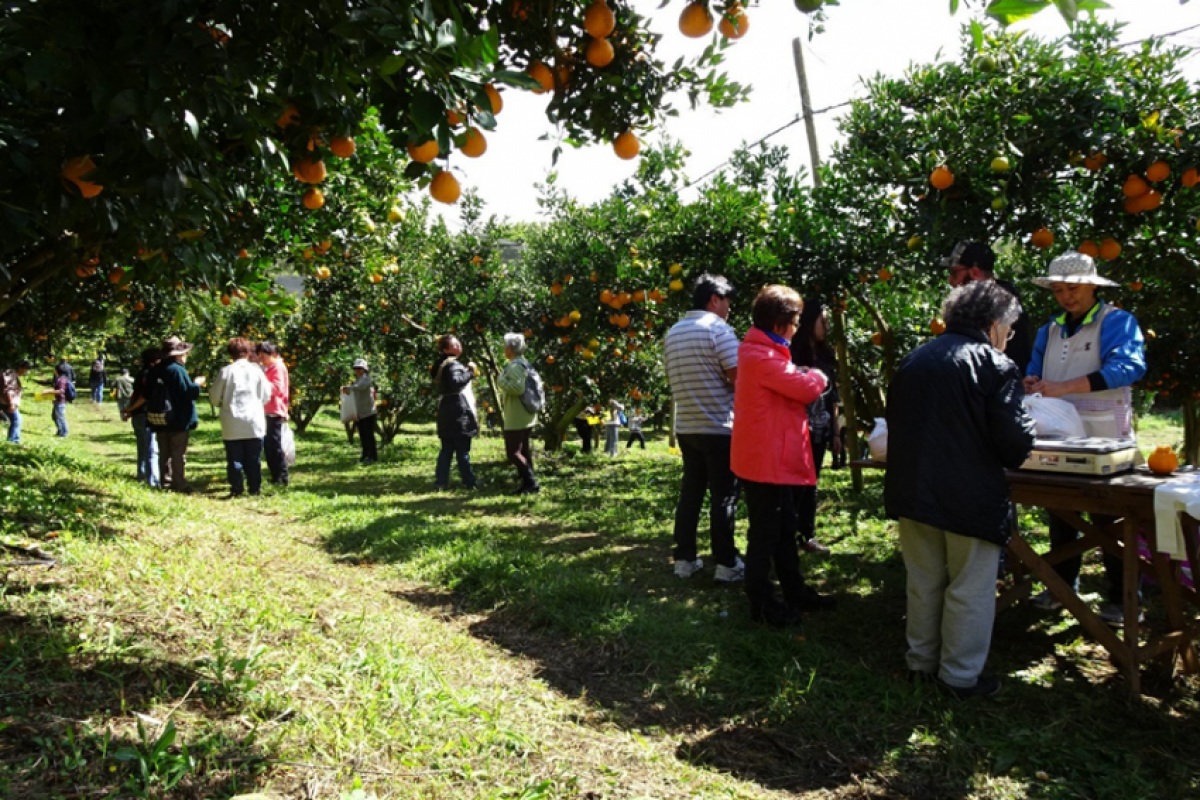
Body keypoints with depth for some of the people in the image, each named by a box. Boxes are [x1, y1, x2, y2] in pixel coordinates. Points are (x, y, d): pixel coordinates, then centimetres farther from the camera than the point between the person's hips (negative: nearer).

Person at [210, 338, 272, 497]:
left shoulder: (226, 371, -6)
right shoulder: (256, 370, -1)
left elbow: (214, 397, -2)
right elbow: (266, 396, 5)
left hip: (232, 424, -1)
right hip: (254, 423, 1)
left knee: (234, 458, 5)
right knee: (253, 459, 8)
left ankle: (237, 488, 5)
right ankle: (255, 488, 9)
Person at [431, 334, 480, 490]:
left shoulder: (443, 364, 18)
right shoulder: (452, 364, -14)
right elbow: (455, 382, -31)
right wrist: (470, 372, -21)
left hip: (447, 413, 10)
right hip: (458, 412, -10)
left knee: (447, 449, 9)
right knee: (463, 449, -2)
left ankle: (441, 481, 7)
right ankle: (469, 481, 4)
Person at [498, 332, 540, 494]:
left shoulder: (514, 366, -18)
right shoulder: (524, 364, 13)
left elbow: (518, 388, -28)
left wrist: (501, 381, -17)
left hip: (516, 418, -10)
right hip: (525, 416, 10)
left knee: (513, 452, -7)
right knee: (523, 450, 15)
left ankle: (531, 483, -8)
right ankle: (528, 482, 19)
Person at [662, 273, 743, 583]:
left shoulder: (672, 333, 11)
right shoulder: (718, 328, -11)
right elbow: (738, 377, -16)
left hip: (686, 427, 7)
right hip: (719, 427, -7)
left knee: (690, 492, 13)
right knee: (723, 496, 1)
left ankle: (685, 559, 17)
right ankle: (726, 564, 6)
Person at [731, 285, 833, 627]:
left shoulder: (765, 352, 15)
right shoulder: (761, 356, -21)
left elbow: (791, 384, 16)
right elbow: (807, 388, -21)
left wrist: (805, 375, -1)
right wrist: (819, 376, -2)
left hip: (776, 459, 11)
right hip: (765, 460, -11)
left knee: (784, 529, 20)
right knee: (764, 534, 1)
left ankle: (795, 591, 33)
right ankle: (761, 605, 12)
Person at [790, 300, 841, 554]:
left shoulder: (825, 355, 11)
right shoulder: (793, 354, -9)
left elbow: (832, 398, 13)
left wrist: (835, 432, 12)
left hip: (820, 432, 6)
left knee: (811, 484, 12)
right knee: (795, 483, -2)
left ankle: (807, 535, 20)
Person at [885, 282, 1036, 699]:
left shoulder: (913, 360, 8)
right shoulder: (995, 366, -11)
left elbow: (896, 422, 14)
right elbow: (1014, 441, -16)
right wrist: (1011, 458, 6)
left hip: (912, 490, 6)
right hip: (970, 496, -6)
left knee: (923, 583, 18)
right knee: (970, 589, 9)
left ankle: (921, 661, 31)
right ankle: (961, 675, 18)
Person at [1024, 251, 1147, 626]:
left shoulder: (1117, 322, -7)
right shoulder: (1051, 330, 13)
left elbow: (1126, 367, -23)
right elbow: (1035, 372, 16)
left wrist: (1063, 387, -30)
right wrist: (1032, 384, -10)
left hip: (1104, 441, -6)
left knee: (1109, 519, 1)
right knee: (1060, 514, 14)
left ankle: (1120, 598, 12)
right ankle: (1062, 586, 26)